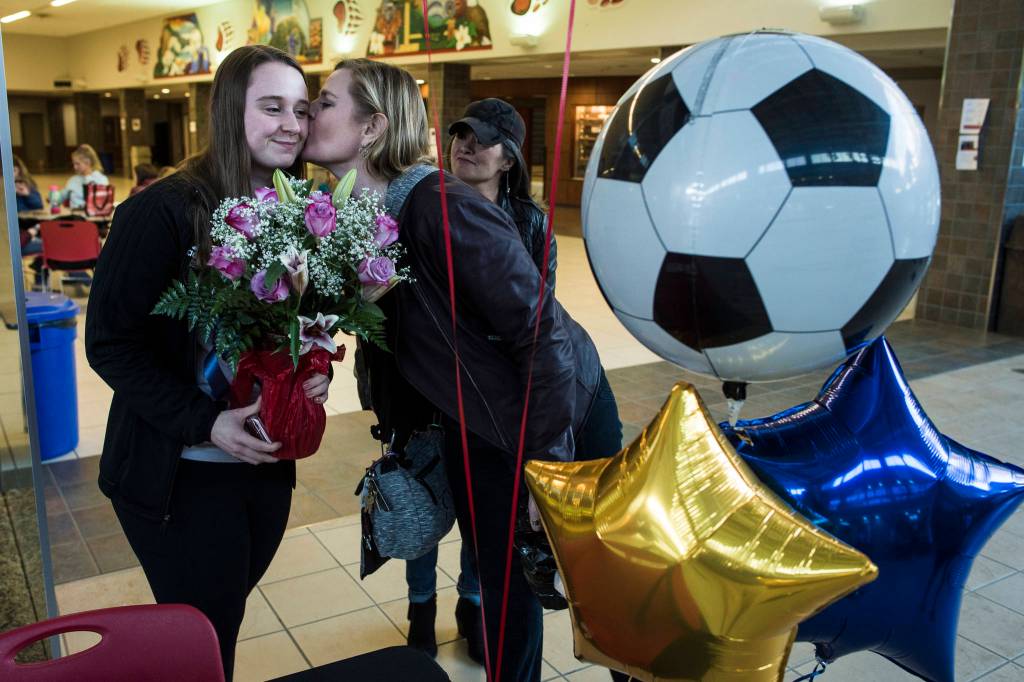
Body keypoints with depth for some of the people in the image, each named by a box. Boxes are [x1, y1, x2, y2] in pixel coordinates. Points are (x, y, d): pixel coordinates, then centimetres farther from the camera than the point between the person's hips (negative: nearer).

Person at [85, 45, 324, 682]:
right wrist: (204, 423, -23)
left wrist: (316, 372, -10)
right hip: (179, 473, -5)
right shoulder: (165, 210, -17)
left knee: (228, 615, 23)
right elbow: (109, 342, -15)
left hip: (268, 460, 6)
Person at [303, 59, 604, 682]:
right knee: (499, 582, 21)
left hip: (552, 414, -7)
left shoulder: (443, 207, -29)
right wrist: (399, 435, 12)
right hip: (473, 431, 7)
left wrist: (545, 462, -21)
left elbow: (540, 332, -27)